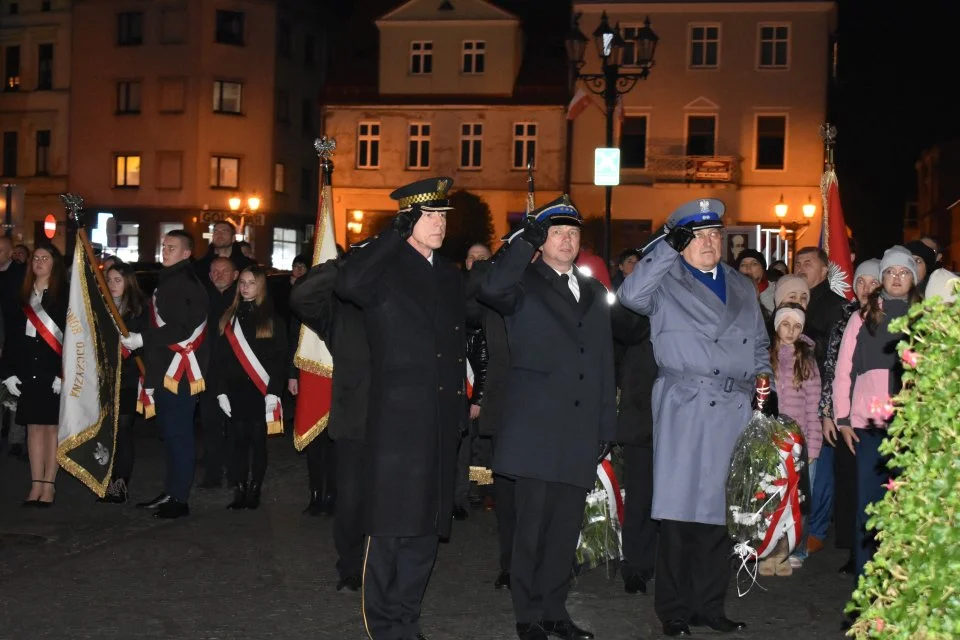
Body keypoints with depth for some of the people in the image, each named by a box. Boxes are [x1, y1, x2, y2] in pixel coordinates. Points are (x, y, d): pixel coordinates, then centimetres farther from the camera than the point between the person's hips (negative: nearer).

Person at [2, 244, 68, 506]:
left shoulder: (65, 295, -3)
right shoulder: (22, 295, 11)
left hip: (55, 371, -4)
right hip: (28, 371, 4)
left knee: (52, 425, 1)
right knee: (34, 426, 5)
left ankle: (49, 484, 5)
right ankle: (36, 484, 8)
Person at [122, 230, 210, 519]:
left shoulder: (187, 284, -13)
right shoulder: (168, 281, 19)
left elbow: (182, 329, -22)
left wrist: (143, 338, -18)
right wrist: (151, 375, 24)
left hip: (180, 373, -10)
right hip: (166, 371, 10)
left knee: (178, 434, -7)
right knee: (170, 433, 14)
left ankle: (179, 499, -3)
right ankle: (170, 492, 22)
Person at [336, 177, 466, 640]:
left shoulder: (450, 275, 15)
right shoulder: (385, 268, -5)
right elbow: (347, 285, -29)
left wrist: (460, 409, 16)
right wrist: (397, 233, -23)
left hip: (441, 422, 6)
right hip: (398, 420, -6)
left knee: (426, 525, 11)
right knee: (389, 527, -2)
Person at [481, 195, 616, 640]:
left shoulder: (594, 291, 18)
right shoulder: (524, 285, 2)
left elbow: (604, 361, 17)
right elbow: (491, 290, -23)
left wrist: (607, 425, 13)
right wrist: (524, 241, -21)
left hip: (580, 429, 5)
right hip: (536, 425, -5)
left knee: (567, 525, 8)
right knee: (533, 523, -2)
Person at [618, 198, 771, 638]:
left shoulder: (744, 289, 20)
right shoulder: (665, 283, 4)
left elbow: (760, 346, 25)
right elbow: (630, 296, -17)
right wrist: (667, 249, -13)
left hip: (735, 413, 4)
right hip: (684, 411, -4)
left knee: (721, 510, 6)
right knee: (679, 509, -3)